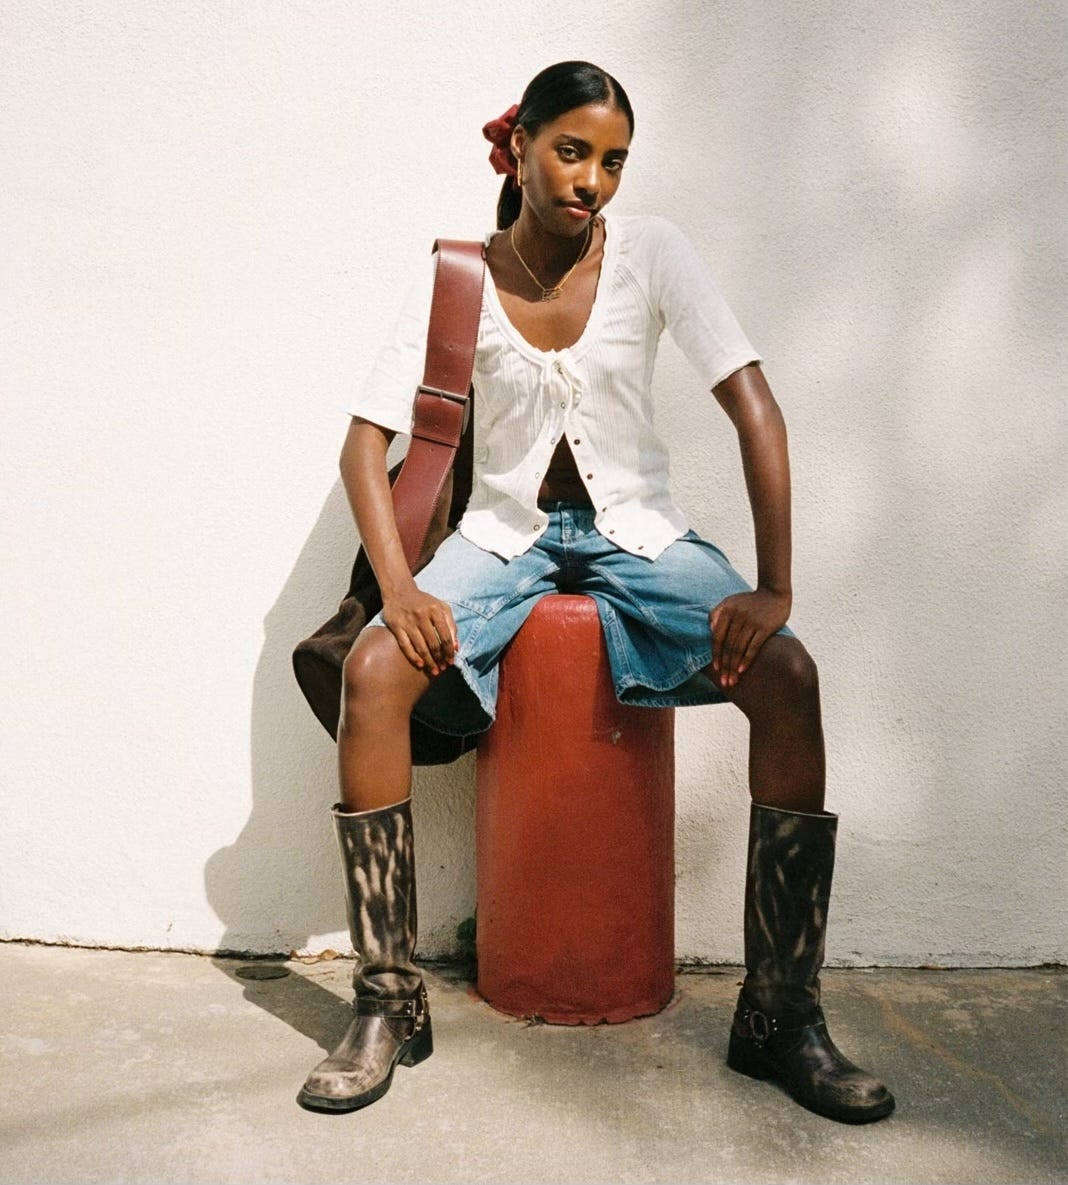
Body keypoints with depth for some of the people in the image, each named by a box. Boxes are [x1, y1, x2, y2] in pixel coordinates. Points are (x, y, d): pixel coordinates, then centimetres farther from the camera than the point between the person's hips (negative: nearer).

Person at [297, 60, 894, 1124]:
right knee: (373, 672, -28)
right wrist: (398, 590, -23)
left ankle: (782, 1015, -14)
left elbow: (753, 406, -11)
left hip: (636, 532, 0)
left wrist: (773, 588, -21)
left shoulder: (649, 253, -5)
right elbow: (365, 441, -7)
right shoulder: (458, 280, -4)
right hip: (505, 532, 0)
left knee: (786, 675, -26)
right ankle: (388, 1003, -14)